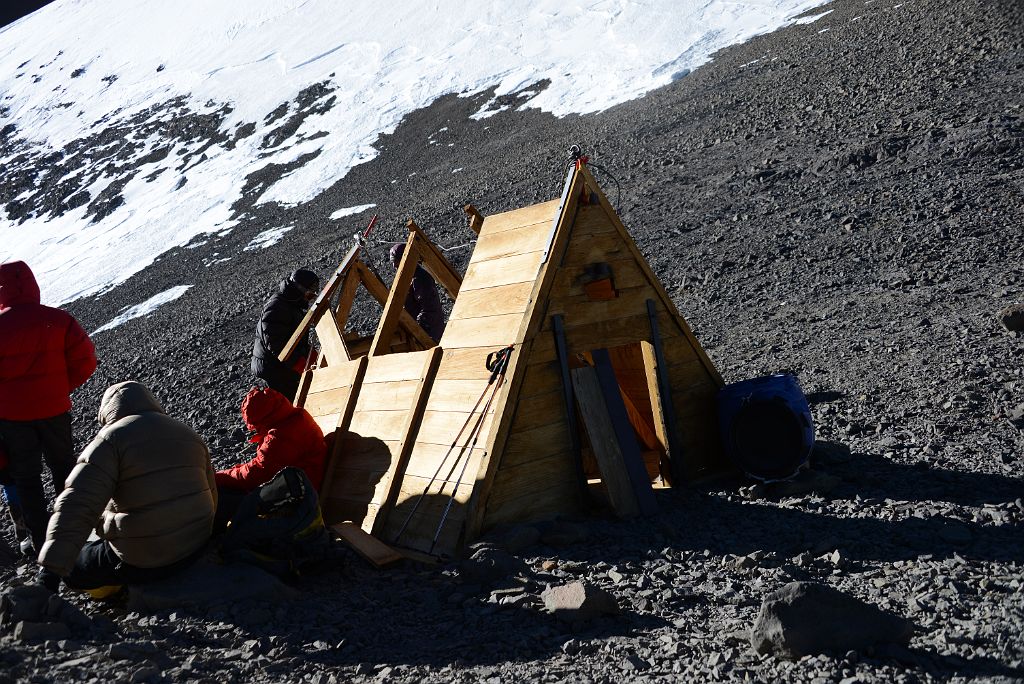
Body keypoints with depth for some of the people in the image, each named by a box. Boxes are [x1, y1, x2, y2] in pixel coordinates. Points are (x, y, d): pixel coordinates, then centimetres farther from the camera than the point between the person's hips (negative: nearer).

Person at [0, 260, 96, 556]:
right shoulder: (59, 320, -9)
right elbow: (85, 361, -7)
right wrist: (63, 389, 6)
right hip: (54, 409, 2)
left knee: (25, 476, 11)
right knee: (64, 468, 20)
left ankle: (41, 540, 15)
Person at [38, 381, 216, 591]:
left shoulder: (111, 439, -11)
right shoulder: (189, 435, 9)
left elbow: (77, 506, -21)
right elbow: (211, 496, 13)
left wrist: (52, 567, -23)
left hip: (144, 562, -6)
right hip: (197, 548, 7)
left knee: (73, 567, 17)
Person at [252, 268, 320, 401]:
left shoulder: (292, 303, 12)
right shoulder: (275, 308, -21)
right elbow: (275, 344, -26)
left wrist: (311, 355, 10)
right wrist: (300, 364, -26)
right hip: (274, 369, -10)